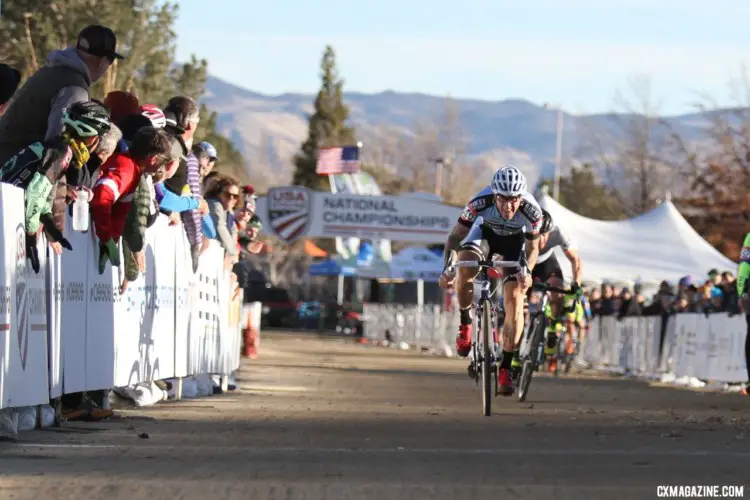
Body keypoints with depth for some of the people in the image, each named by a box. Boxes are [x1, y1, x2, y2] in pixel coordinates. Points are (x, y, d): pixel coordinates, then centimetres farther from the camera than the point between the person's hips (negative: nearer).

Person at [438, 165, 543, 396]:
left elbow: (532, 248, -14)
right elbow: (455, 238, -22)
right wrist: (447, 268, -37)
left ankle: (505, 368, -2)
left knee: (515, 301, -14)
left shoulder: (532, 211, -33)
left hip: (514, 241, 0)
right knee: (465, 268, -33)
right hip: (485, 232, 0)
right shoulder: (480, 203, -36)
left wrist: (526, 269, -33)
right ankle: (465, 324, -8)